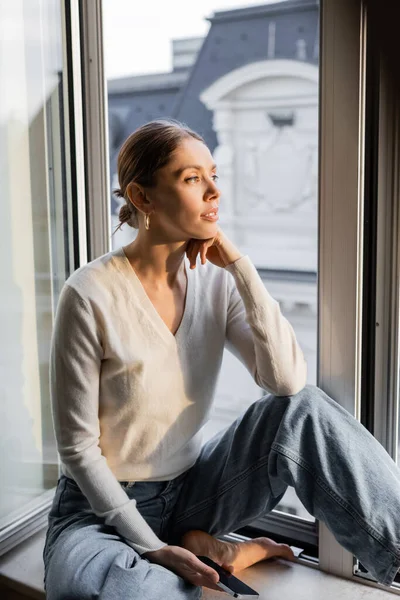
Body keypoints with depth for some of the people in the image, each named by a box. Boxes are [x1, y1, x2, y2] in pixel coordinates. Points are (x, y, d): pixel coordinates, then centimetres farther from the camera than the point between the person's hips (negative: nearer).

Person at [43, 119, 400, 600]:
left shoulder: (215, 282, -5)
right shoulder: (90, 296, -19)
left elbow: (288, 380, -18)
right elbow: (77, 447, -15)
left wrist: (240, 267, -20)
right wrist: (153, 548, -17)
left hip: (189, 489, 4)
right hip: (104, 506, -3)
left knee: (303, 410, -20)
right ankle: (196, 548, -9)